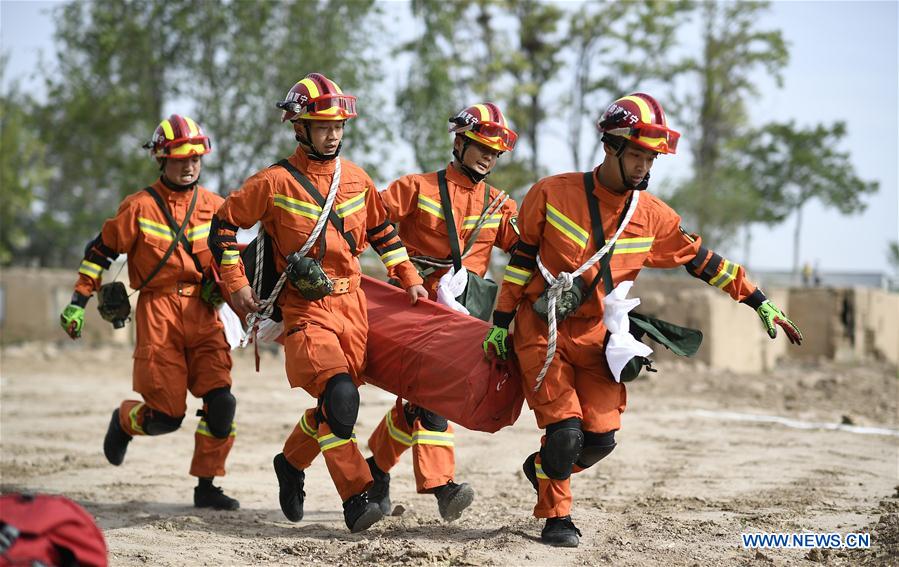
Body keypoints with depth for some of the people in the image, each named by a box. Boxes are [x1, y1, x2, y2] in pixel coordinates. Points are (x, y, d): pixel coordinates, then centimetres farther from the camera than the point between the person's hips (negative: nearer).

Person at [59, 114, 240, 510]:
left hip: (202, 312, 4)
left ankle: (206, 487, 4)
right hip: (158, 313, -3)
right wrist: (78, 302, 1)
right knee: (167, 415, -6)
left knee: (221, 401, -10)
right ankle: (124, 421, 30)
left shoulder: (214, 206, 8)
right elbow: (100, 251, 5)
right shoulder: (140, 207, -3)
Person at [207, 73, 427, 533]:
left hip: (352, 304, 5)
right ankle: (356, 496, -15)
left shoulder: (356, 179, 8)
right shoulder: (275, 182, -6)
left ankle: (292, 462, 36)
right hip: (306, 310, -5)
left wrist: (410, 279, 18)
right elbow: (225, 224, 2)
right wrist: (236, 284, -3)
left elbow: (381, 231, 23)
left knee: (334, 404, 8)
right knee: (339, 396, -22)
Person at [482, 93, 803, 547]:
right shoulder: (552, 194, -11)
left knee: (601, 438, -2)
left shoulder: (653, 215, -2)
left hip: (595, 337, 4)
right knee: (565, 430, -13)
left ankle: (543, 468, 29)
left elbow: (704, 261, 3)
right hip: (542, 333, -4)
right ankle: (555, 517, 10)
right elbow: (521, 259, -4)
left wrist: (761, 304, 0)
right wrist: (501, 323, -3)